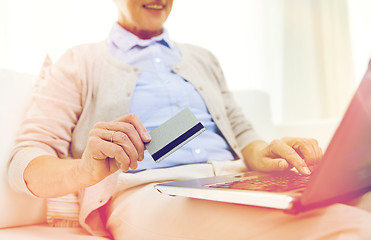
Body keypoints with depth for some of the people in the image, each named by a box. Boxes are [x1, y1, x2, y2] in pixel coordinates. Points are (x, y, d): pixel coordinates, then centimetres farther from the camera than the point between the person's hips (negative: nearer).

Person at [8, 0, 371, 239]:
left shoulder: (202, 59, 28)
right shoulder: (79, 64, 13)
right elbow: (24, 164, 5)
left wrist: (260, 153, -3)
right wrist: (84, 170, -20)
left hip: (236, 188, 6)